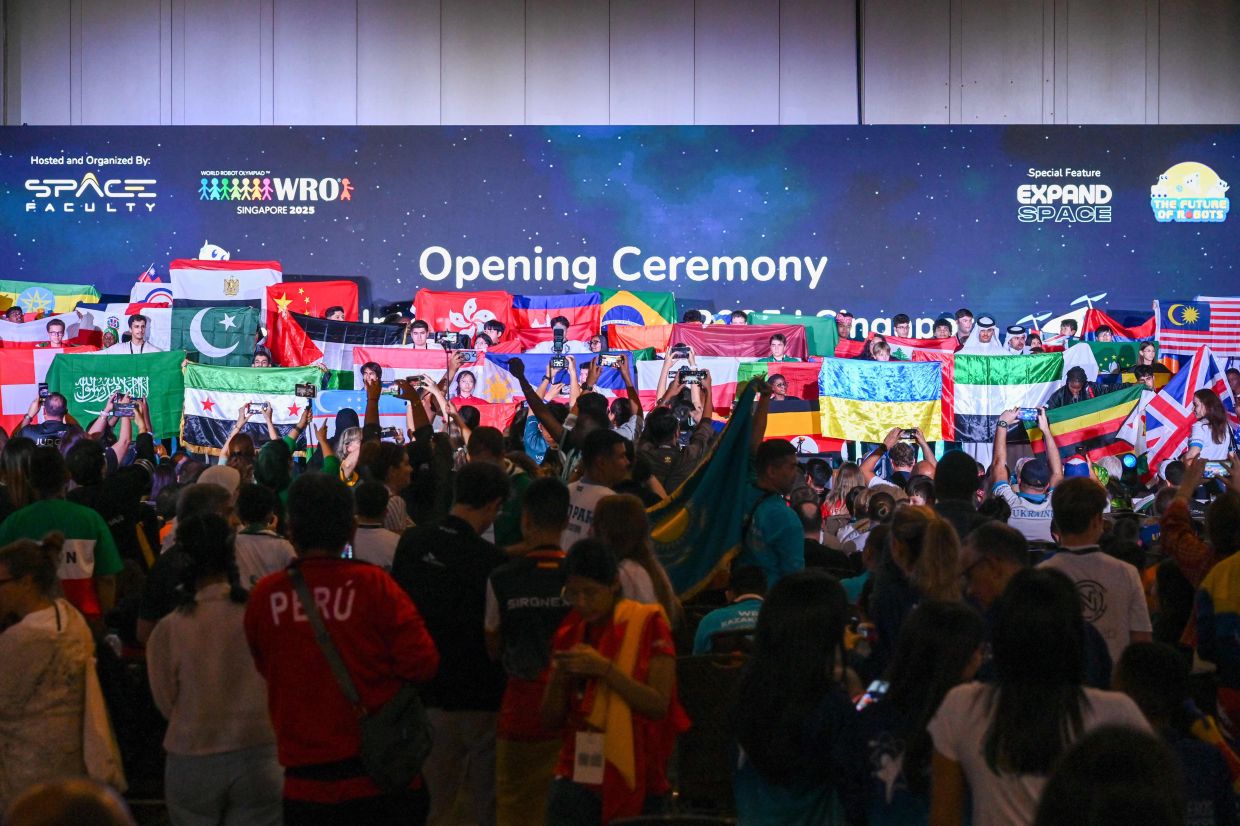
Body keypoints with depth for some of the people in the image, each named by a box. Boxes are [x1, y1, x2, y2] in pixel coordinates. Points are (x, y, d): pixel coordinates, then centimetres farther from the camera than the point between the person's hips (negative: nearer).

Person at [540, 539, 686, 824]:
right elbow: (550, 719, 9)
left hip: (636, 776, -3)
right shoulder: (568, 635, 9)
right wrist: (560, 678, -10)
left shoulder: (647, 625, -3)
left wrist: (604, 669, -21)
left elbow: (659, 705, -13)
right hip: (579, 776, 3)